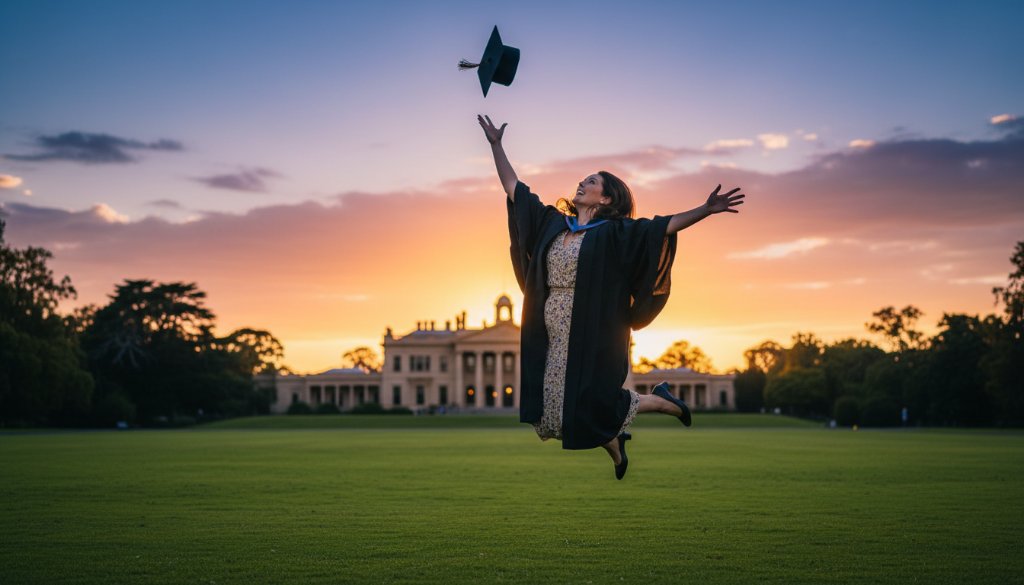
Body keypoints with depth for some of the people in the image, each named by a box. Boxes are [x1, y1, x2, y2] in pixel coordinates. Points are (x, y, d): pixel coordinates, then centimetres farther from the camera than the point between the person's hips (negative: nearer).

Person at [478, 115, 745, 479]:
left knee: (590, 404, -4)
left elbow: (663, 227, -14)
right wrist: (495, 145, 15)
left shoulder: (613, 232, -5)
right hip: (554, 335, 6)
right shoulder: (552, 222, 10)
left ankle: (661, 401, 22)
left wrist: (706, 210, -27)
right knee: (558, 403, 8)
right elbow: (514, 189, 15)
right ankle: (617, 451, 33)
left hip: (593, 335, -6)